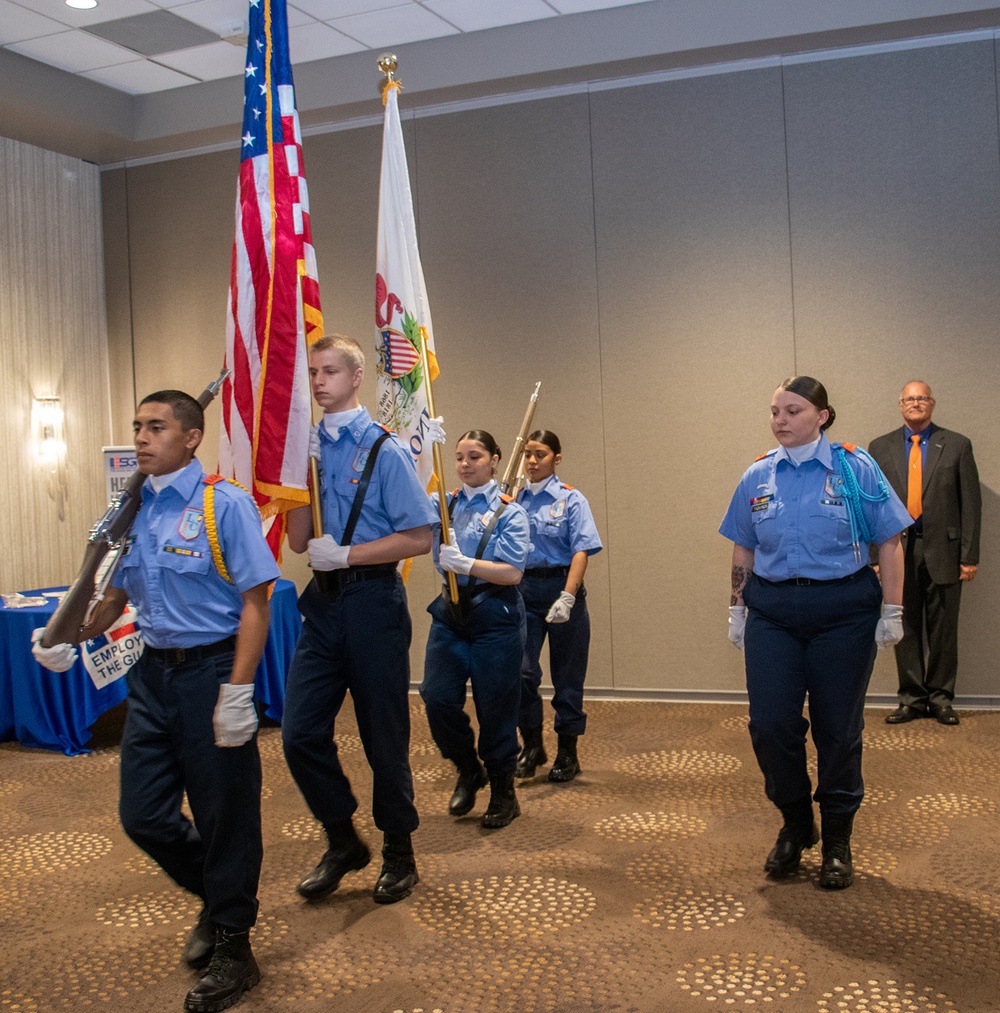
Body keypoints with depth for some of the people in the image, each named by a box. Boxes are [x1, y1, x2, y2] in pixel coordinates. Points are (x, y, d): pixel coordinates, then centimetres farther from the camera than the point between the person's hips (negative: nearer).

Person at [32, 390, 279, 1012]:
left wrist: (236, 694, -20)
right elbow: (117, 594, 18)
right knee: (143, 815, 13)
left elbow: (255, 603, -15)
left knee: (224, 815, 6)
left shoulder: (224, 505, -12)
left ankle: (232, 947, 25)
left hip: (211, 671, -6)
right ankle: (218, 896, 39)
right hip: (153, 673, 7)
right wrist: (70, 640, 3)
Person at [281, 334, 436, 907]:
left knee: (384, 735, 6)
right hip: (324, 603, 5)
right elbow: (298, 541, 5)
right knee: (301, 734, 4)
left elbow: (419, 538, -12)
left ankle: (399, 854, 26)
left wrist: (345, 554, -14)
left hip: (372, 601, -5)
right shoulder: (311, 446, 9)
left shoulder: (384, 450, -8)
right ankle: (344, 843, 25)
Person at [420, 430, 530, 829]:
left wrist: (465, 563, -25)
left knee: (495, 707, 4)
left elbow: (512, 573, -13)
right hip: (451, 612, 4)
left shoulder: (508, 512, -4)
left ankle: (503, 794, 23)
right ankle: (468, 770, 24)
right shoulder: (445, 505, 8)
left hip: (494, 615, -4)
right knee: (437, 697, -4)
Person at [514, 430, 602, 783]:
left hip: (560, 586, -2)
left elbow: (581, 551, -13)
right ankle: (532, 745, 15)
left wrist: (567, 598, -23)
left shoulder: (571, 500, -4)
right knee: (521, 670, -5)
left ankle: (567, 753, 20)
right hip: (523, 591, 3)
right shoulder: (515, 500, 6)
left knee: (567, 675, 6)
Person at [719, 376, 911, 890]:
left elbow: (889, 543, -2)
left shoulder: (855, 468, -3)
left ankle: (837, 841, 24)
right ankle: (795, 823, 22)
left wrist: (891, 611, -5)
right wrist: (738, 608, 11)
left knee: (838, 729, 6)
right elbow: (743, 550, 13)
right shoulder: (758, 476, 6)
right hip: (773, 612, 3)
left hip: (843, 611, -2)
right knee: (769, 724, -3)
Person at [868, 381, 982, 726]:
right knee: (906, 629, 7)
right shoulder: (880, 448, 7)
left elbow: (971, 503, 0)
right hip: (898, 550, 1)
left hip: (942, 551, -1)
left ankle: (940, 697, 19)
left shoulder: (956, 445, 3)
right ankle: (912, 698, 17)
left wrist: (970, 555, -5)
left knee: (943, 630, 6)